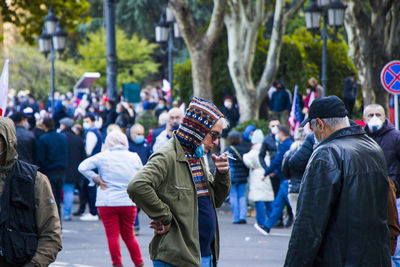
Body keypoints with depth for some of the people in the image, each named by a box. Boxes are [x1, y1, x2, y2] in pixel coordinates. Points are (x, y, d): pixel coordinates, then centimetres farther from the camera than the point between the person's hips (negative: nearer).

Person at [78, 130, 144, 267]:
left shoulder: (103, 157, -4)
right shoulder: (134, 157, 4)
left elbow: (83, 167, -11)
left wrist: (99, 181, -7)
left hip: (107, 202, -3)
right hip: (129, 202, 3)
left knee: (112, 235, 2)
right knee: (129, 235, 15)